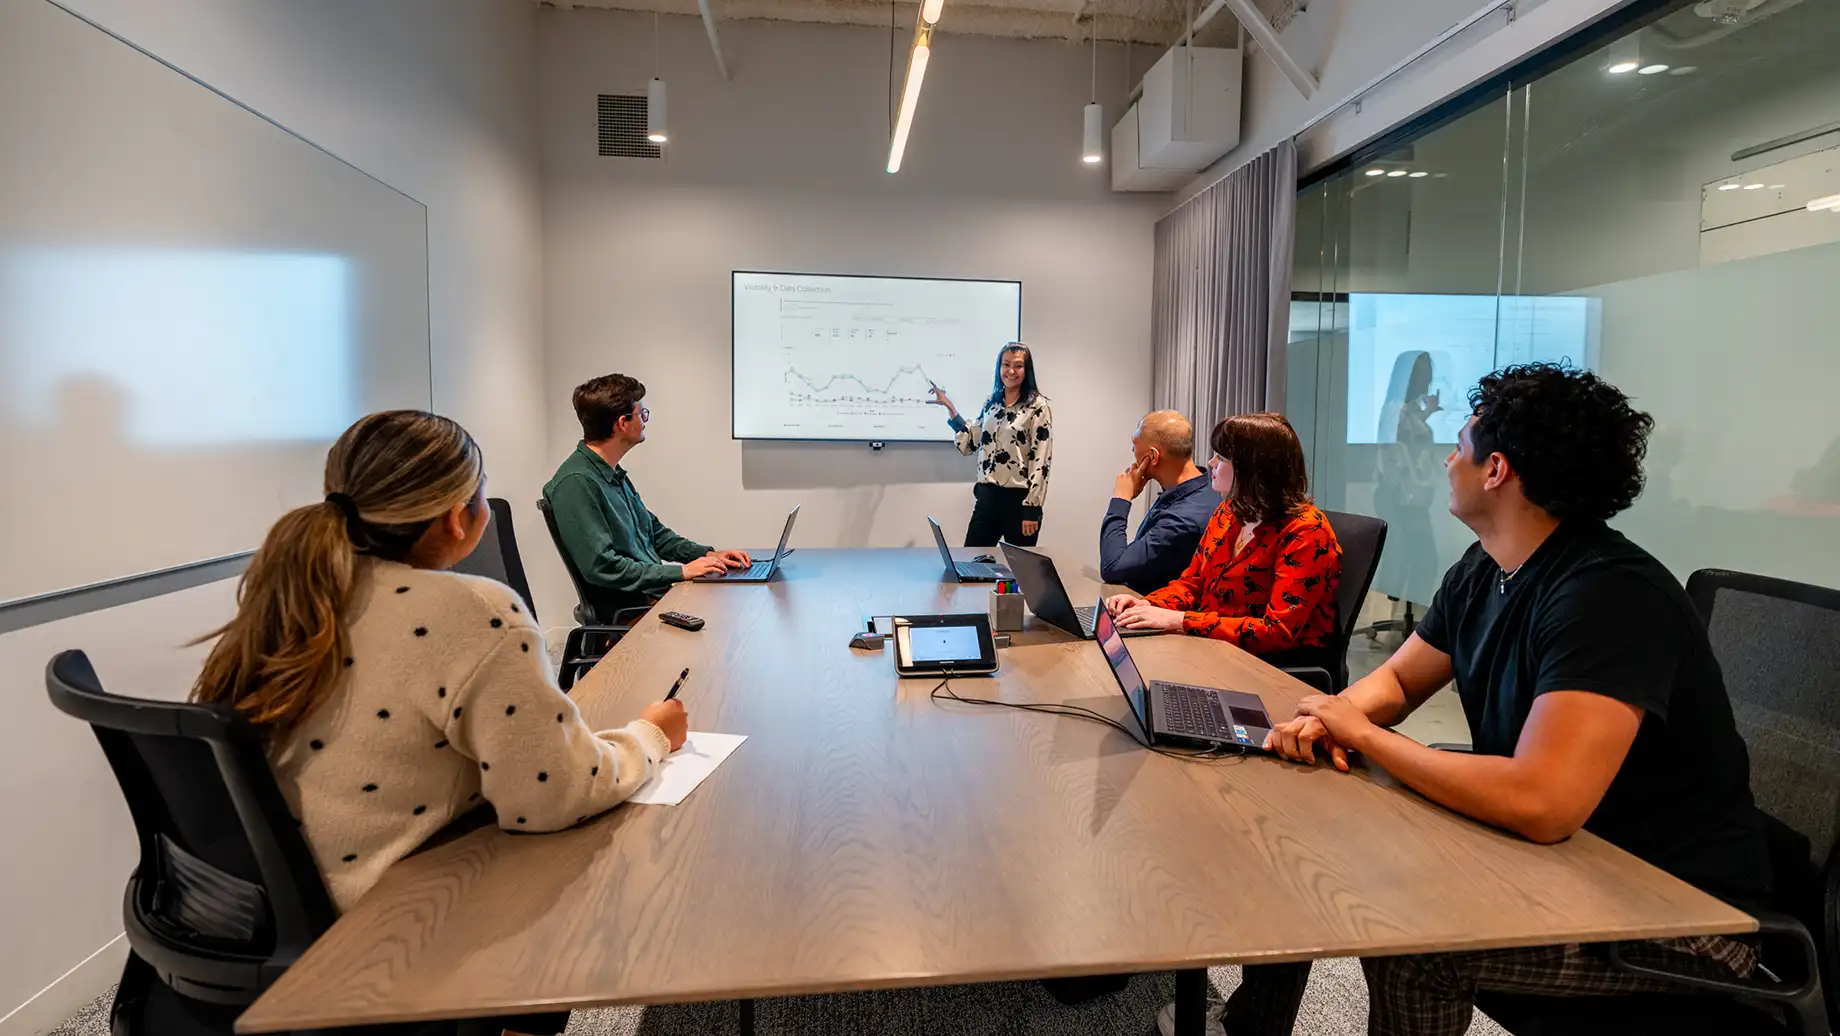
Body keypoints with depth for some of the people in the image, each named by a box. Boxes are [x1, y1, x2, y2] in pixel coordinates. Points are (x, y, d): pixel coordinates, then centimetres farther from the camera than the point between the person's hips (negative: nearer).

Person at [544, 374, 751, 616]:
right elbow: (601, 567, -21)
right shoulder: (576, 483, -16)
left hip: (657, 590, 9)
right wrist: (681, 571, -17)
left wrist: (707, 554, 9)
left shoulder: (616, 475, 15)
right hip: (625, 609, -9)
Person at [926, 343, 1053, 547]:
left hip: (1019, 499, -5)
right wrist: (949, 407, 10)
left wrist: (1032, 507, -15)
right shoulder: (992, 403, 11)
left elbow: (1041, 460, -11)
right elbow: (969, 445, 14)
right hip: (987, 496, 5)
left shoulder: (1037, 406, -7)